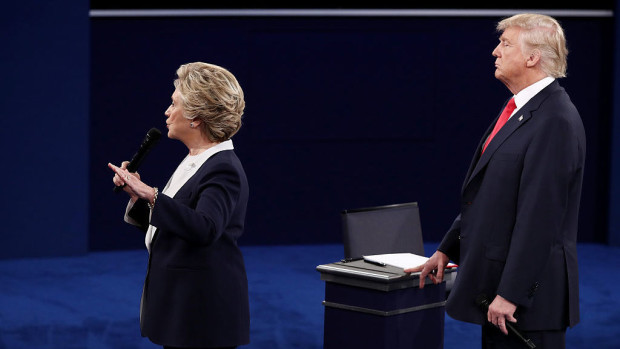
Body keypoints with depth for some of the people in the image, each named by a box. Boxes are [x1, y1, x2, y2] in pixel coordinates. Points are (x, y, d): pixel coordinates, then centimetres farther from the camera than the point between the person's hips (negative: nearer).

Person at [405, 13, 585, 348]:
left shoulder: (556, 121, -18)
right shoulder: (519, 110, 14)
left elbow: (539, 216, -23)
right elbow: (484, 192, 21)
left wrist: (510, 295, -24)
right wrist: (447, 249, 23)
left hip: (528, 294, -10)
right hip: (497, 283, 10)